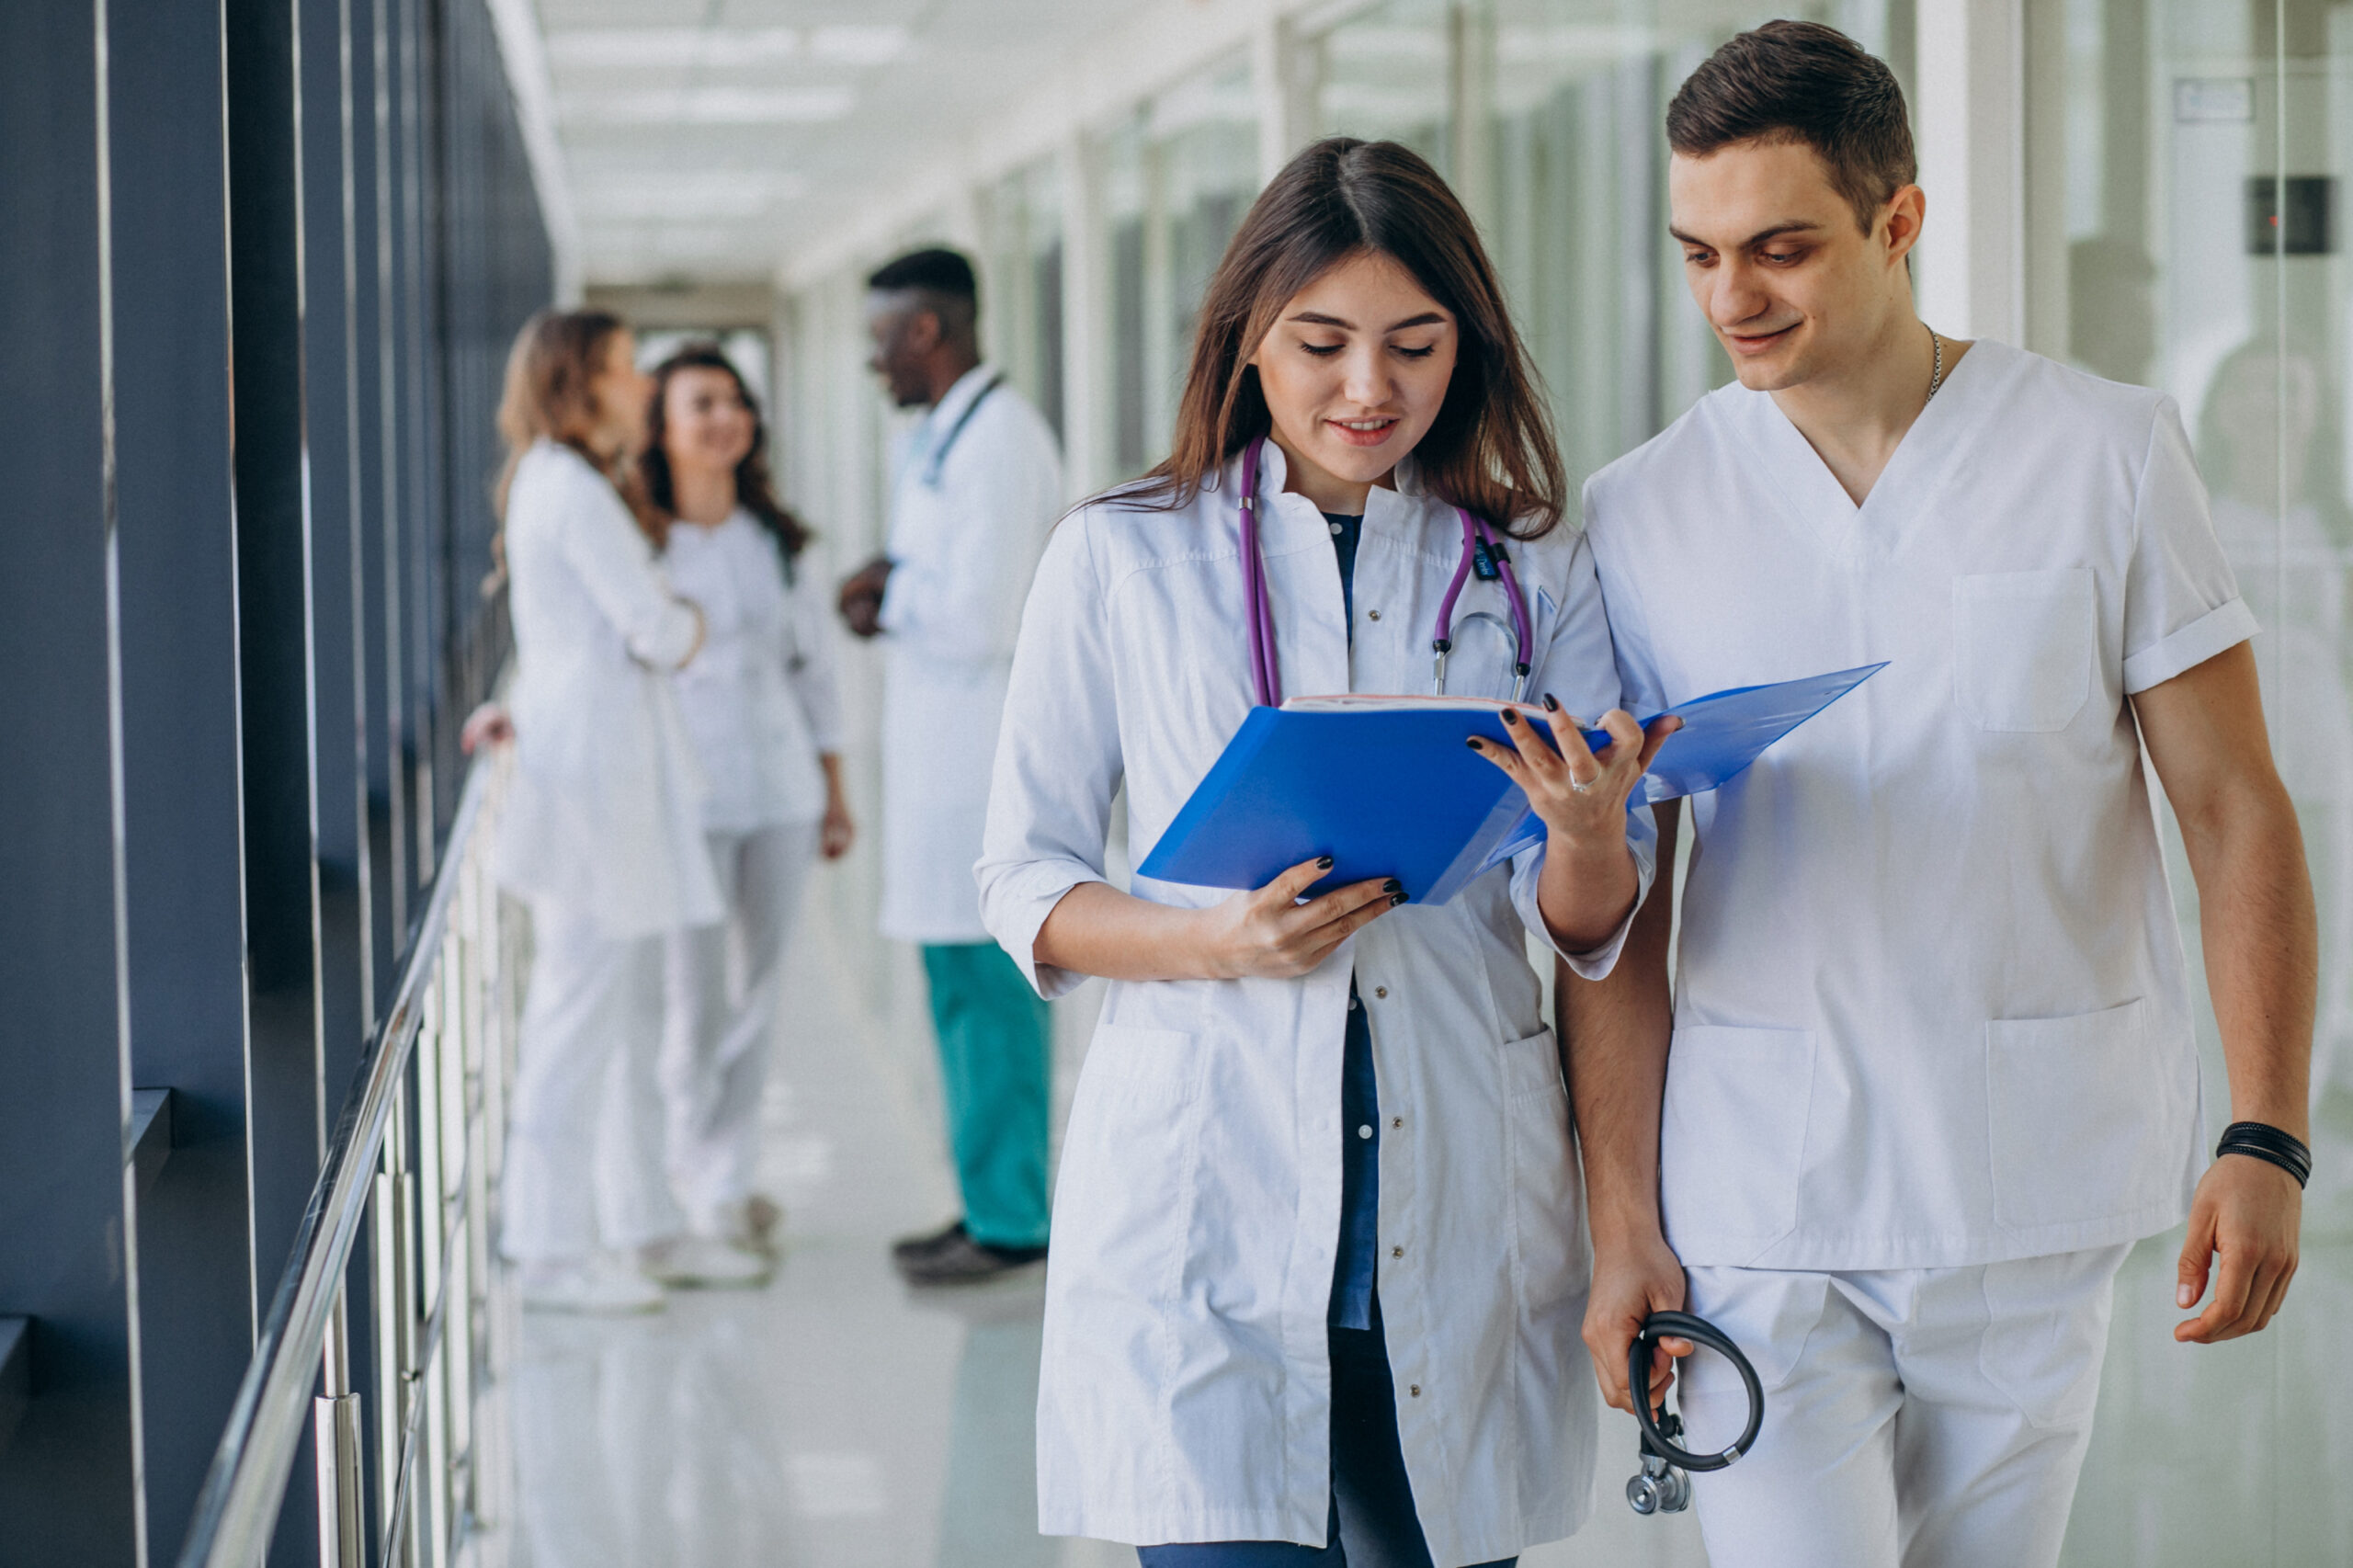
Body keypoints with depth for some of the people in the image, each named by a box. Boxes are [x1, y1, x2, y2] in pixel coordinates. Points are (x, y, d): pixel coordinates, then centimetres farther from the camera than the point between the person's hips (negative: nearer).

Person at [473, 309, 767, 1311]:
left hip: (617, 776, 10)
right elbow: (655, 634, -17)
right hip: (593, 774, -10)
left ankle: (643, 1228, 19)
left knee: (631, 1016, 13)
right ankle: (552, 1250, 0)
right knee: (578, 1017, -5)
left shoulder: (555, 486, 18)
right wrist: (691, 623, 2)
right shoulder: (572, 492, -14)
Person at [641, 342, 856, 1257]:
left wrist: (834, 789, 13)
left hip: (779, 789, 4)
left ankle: (733, 1170, 19)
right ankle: (702, 1181, 12)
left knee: (761, 990, 7)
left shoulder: (778, 541, 9)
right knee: (695, 995, -3)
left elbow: (815, 662, 14)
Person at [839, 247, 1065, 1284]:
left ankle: (1010, 1220, 0)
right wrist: (886, 597, 2)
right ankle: (986, 1200, 23)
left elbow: (978, 619, -21)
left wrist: (889, 596, -5)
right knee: (958, 988, 14)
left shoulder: (999, 440, -16)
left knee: (992, 988, -6)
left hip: (987, 758, -10)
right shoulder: (937, 437, 16)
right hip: (941, 747, 10)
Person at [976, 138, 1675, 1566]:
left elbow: (1589, 933, 6)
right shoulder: (1122, 560, 4)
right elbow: (1025, 882, 5)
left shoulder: (1534, 570, 9)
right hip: (1209, 1194, -2)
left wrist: (1587, 830, -18)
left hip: (1464, 1205, 3)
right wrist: (1217, 942, -14)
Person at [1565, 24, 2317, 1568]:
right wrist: (1625, 1222, -2)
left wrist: (2267, 1140, -9)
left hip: (2040, 1197, 0)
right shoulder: (1642, 518, 2)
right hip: (1761, 1202, 0)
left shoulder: (2108, 455, 0)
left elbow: (2238, 814, 1)